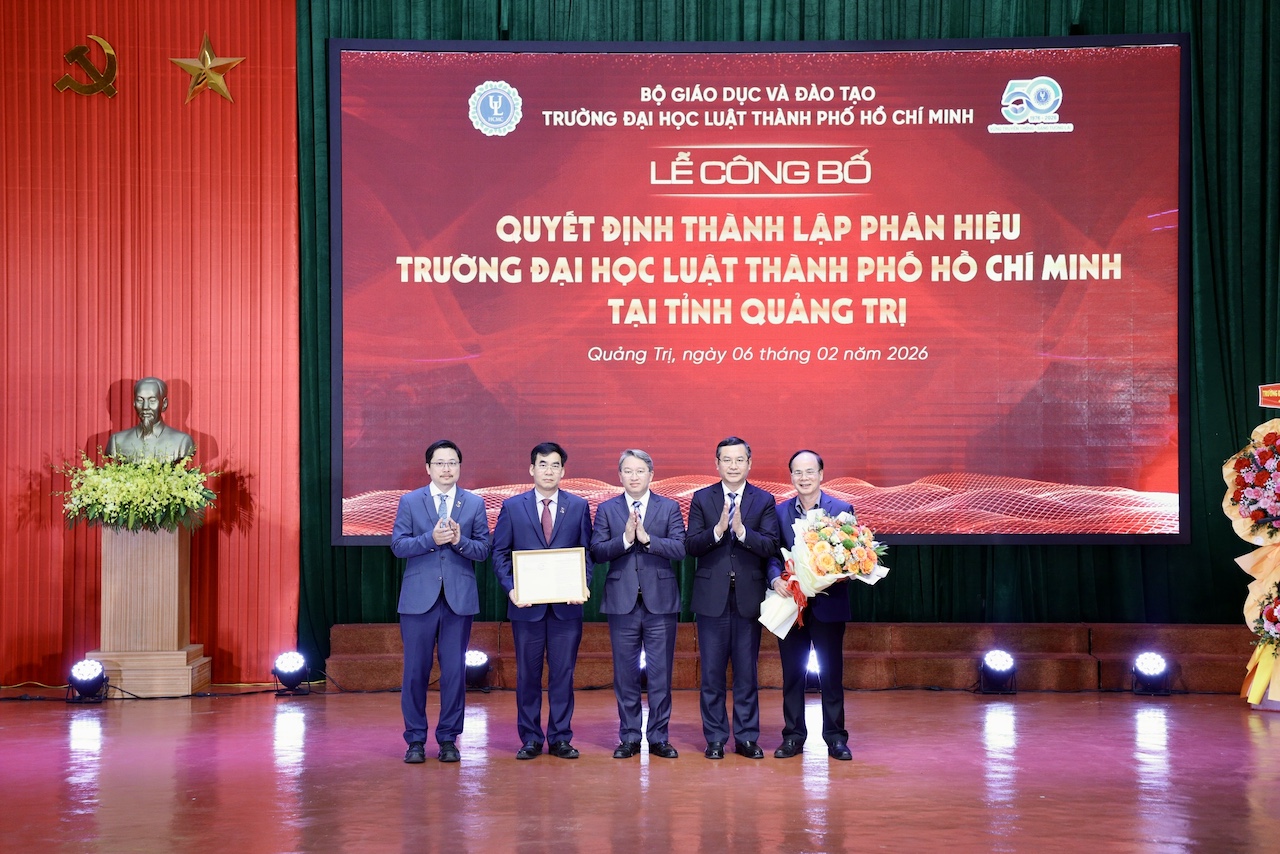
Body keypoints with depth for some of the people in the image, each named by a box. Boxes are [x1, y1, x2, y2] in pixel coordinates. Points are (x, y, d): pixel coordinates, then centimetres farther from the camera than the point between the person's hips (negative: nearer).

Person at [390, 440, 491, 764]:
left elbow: (483, 550, 2)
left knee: (455, 670, 3)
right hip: (419, 598, -1)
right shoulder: (409, 502, 5)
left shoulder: (475, 503, 6)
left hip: (459, 599, 1)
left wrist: (460, 541, -17)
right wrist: (431, 539, -17)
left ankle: (448, 738, 14)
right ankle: (415, 739, 12)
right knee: (415, 671, 2)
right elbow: (398, 545, -2)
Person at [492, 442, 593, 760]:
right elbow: (500, 553, 4)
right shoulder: (512, 506, 4)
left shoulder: (579, 506, 6)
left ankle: (561, 738, 13)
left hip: (566, 604, 0)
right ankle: (530, 739, 14)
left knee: (563, 673, 4)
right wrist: (510, 588, -9)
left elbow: (587, 552, 7)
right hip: (527, 604, 0)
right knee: (528, 673, 5)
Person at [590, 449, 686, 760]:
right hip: (622, 601, 1)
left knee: (660, 673, 2)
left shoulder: (669, 508, 5)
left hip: (660, 601, -1)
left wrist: (646, 537, -17)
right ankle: (629, 737, 15)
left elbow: (680, 549, -7)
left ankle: (659, 737, 11)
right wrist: (625, 539, -17)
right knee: (625, 673, 6)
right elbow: (596, 553, -2)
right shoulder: (606, 509, 7)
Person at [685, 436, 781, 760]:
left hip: (748, 597, 0)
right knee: (712, 672, 5)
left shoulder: (764, 500, 3)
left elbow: (771, 546, -9)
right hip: (712, 597, 0)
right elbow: (690, 546, -5)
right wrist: (717, 530, -20)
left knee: (747, 672, 6)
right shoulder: (701, 499, 4)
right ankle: (715, 738, 14)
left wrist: (742, 530, -23)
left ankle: (747, 738, 15)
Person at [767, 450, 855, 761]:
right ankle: (793, 735, 18)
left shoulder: (842, 509, -2)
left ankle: (835, 737, 14)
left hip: (828, 604, -2)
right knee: (792, 674, 9)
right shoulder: (779, 511, 6)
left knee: (832, 674, 5)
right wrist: (776, 578, -15)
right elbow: (772, 554, 3)